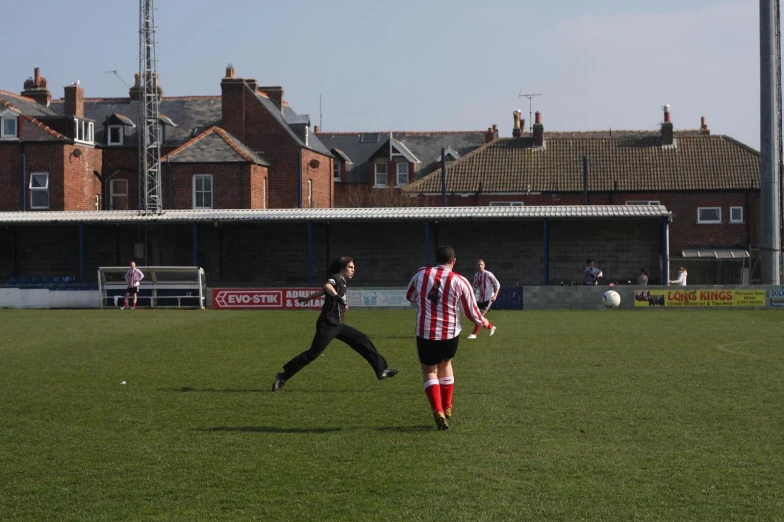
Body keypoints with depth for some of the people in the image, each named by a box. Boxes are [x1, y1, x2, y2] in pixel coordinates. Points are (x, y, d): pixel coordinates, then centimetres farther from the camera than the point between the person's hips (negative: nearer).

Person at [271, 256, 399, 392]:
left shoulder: (341, 281, 17)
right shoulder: (336, 278, -9)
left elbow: (323, 291, 31)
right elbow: (327, 286, -33)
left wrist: (307, 298, 44)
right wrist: (339, 299, -46)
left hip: (338, 325, 10)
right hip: (327, 325, -10)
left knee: (364, 341, 8)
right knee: (312, 353, -13)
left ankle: (381, 370, 12)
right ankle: (283, 377, -7)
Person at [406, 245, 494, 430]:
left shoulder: (421, 274, -2)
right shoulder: (460, 282, -7)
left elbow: (409, 297, 17)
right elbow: (472, 313, -2)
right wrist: (486, 324, 19)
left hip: (425, 334, -1)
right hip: (450, 334, 1)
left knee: (429, 371, 14)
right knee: (445, 364, 28)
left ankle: (438, 411, -7)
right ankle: (447, 408, 31)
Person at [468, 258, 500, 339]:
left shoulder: (488, 274, -13)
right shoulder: (476, 275, 6)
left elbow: (497, 284, -9)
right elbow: (475, 287, 14)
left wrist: (495, 295, -19)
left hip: (488, 299, -8)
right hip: (481, 299, 8)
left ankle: (474, 334, -11)